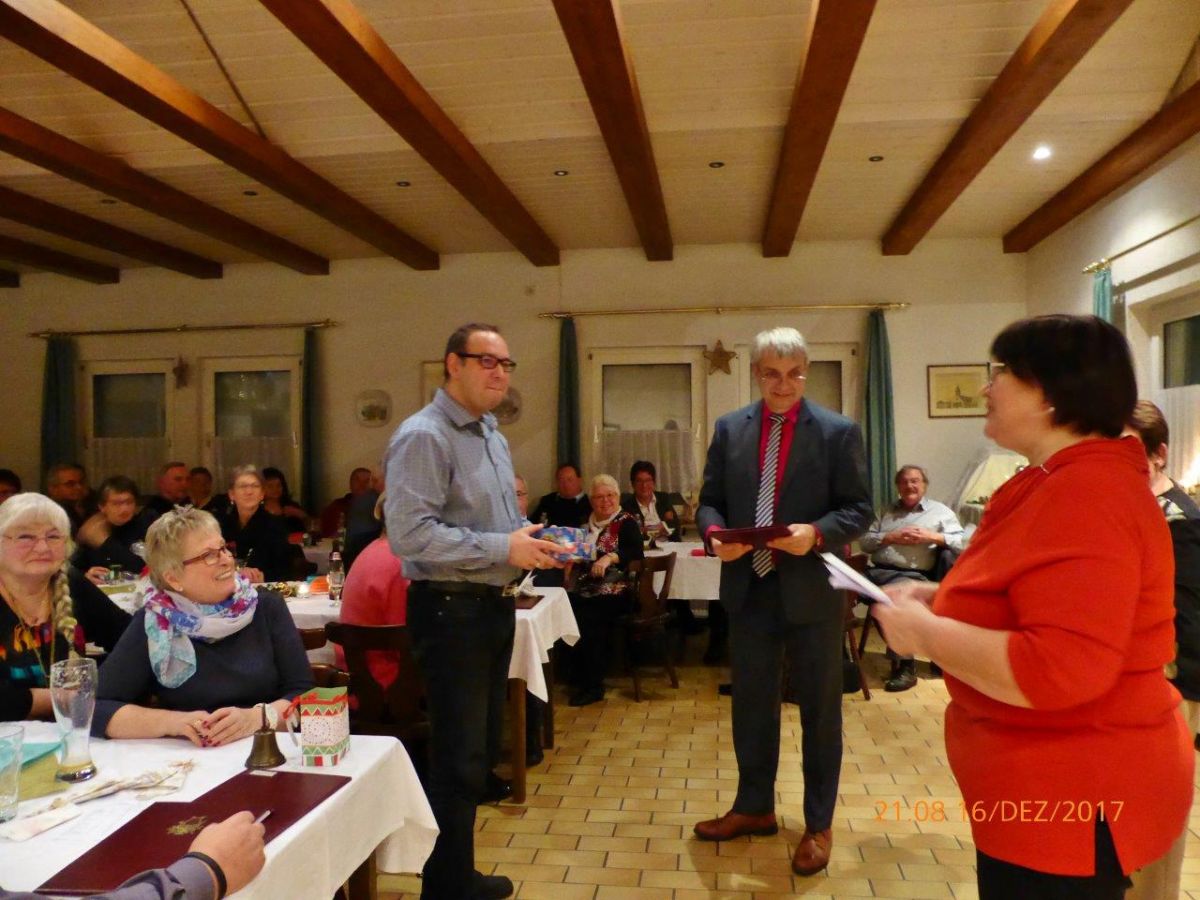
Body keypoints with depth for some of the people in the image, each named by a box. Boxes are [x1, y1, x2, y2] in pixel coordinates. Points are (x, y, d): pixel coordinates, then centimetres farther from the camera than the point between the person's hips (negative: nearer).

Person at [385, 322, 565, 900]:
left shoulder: (492, 436, 14)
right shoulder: (423, 436, -16)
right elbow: (409, 532, -26)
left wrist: (528, 539, 2)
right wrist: (501, 548, -25)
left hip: (494, 605, 10)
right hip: (450, 610, -9)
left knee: (476, 750, 19)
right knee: (457, 760, 0)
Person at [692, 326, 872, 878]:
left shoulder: (838, 432, -5)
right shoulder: (729, 428, 5)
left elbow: (858, 510, -6)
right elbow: (709, 500, 7)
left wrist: (816, 534, -24)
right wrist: (715, 534, -14)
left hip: (812, 589, -3)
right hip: (749, 588, 3)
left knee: (819, 709, 11)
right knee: (751, 704, 16)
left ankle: (818, 824, 28)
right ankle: (754, 807, 35)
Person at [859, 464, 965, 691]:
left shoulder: (940, 511, 15)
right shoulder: (886, 512, 25)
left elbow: (964, 543, 2)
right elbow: (864, 541, 13)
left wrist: (932, 537, -9)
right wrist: (891, 537, -2)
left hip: (910, 575, -4)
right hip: (876, 571, 4)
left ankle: (905, 666, -25)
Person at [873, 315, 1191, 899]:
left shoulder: (1085, 494, -25)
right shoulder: (1060, 481, 9)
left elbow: (1060, 670, -34)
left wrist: (925, 632, -23)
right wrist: (939, 598, 4)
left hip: (1070, 801, -10)